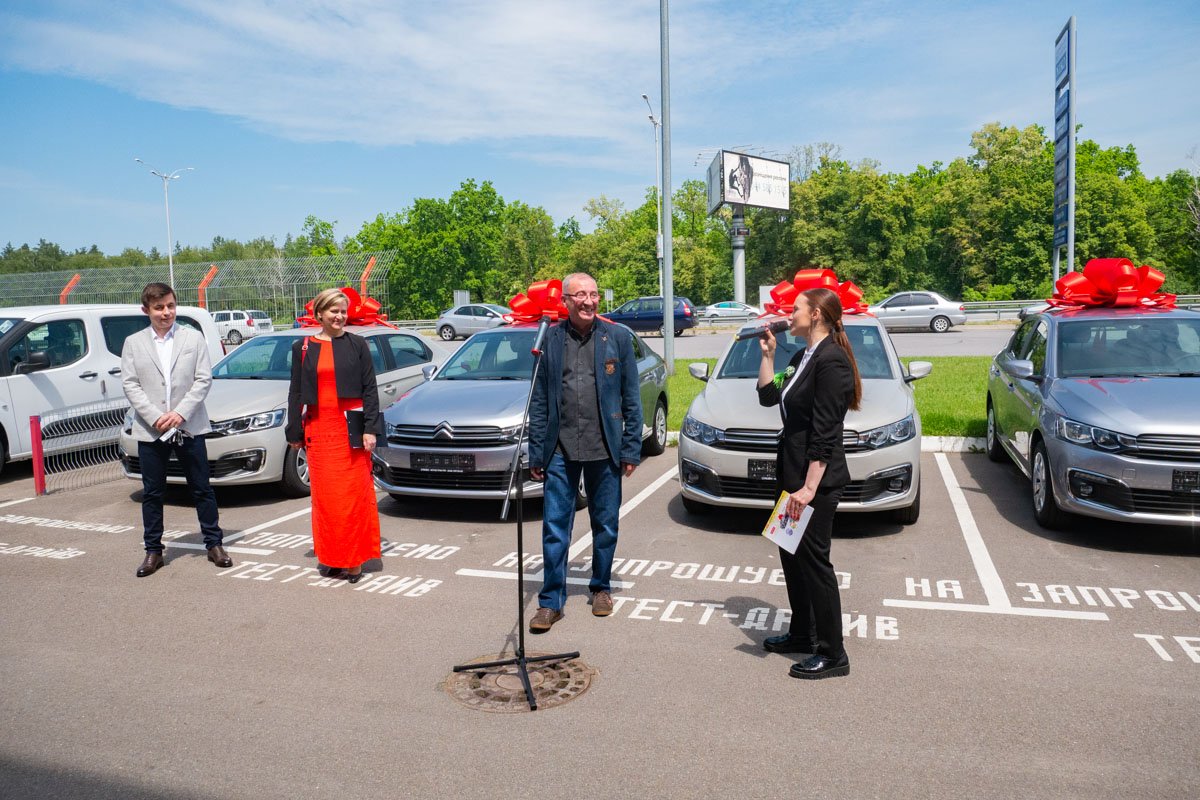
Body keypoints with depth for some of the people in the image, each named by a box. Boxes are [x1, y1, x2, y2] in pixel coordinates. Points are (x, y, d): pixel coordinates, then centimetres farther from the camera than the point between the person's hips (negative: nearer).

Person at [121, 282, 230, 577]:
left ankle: (214, 544, 17)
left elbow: (204, 379, -2)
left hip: (189, 428, -1)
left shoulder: (194, 338, 3)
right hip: (150, 430, 1)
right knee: (152, 494, 9)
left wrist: (180, 413, -12)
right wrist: (155, 417, -12)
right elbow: (130, 384, 0)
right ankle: (153, 551, 20)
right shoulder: (133, 343, 6)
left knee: (202, 489, 6)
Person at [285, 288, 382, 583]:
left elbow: (370, 389, 1)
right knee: (325, 496, 4)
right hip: (319, 429, 2)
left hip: (351, 428, -2)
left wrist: (370, 429, -7)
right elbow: (296, 392, 10)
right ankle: (332, 557, 15)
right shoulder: (303, 348, 8)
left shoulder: (357, 345, 3)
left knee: (354, 494, -1)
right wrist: (295, 433, 7)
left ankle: (354, 558, 7)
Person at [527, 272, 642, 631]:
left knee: (606, 525, 12)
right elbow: (539, 400, 3)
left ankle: (601, 587, 32)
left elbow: (631, 398, 2)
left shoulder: (618, 337, 0)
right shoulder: (549, 339, 1)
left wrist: (631, 449, -2)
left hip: (603, 449, 0)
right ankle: (551, 601, 15)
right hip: (560, 449, 0)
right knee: (555, 527, 3)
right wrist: (536, 453, 0)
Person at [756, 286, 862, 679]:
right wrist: (767, 353, 10)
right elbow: (768, 395, 16)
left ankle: (832, 654, 11)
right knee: (791, 554, 18)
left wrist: (809, 488, -24)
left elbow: (824, 434, -22)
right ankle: (801, 634, 34)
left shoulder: (831, 360, -18)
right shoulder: (803, 357, 11)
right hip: (793, 471, 10)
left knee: (814, 560, -2)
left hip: (817, 479, -10)